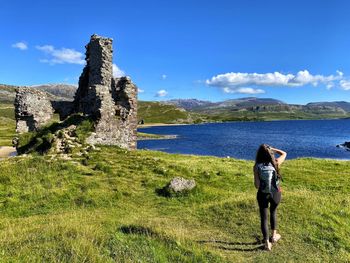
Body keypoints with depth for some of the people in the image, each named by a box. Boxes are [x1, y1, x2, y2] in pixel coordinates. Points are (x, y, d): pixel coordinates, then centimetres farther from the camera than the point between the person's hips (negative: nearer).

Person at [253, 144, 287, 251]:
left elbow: (257, 185, -14)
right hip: (275, 193, 2)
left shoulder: (257, 166, -16)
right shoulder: (276, 163, -12)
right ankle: (274, 235, 41)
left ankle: (267, 243, 15)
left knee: (263, 217, 11)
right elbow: (284, 153, 9)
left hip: (263, 194, -2)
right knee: (273, 212, 28)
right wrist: (272, 149, 7)